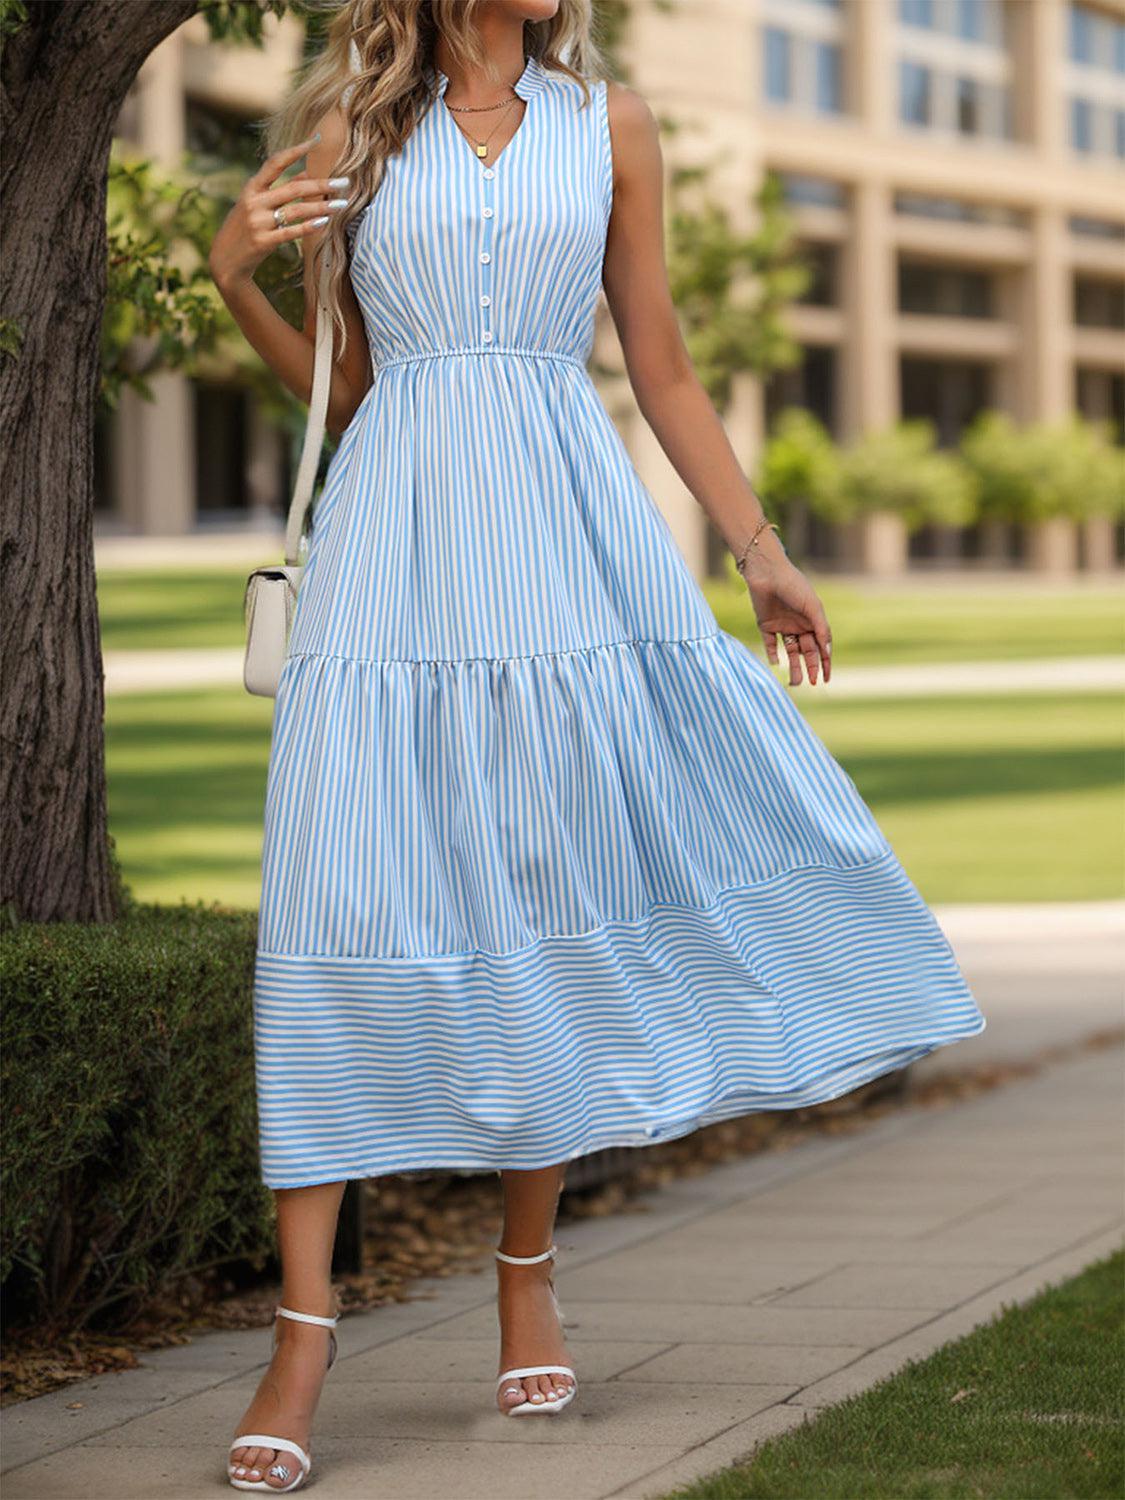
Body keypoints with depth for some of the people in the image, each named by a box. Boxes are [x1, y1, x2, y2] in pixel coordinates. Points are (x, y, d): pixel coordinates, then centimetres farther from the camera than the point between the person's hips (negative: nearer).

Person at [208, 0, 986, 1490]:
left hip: (570, 531, 2)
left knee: (553, 889, 2)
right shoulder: (352, 137, 9)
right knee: (342, 892, -10)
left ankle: (529, 1277, 19)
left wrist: (761, 550, 14)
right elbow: (343, 390, 14)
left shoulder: (610, 124, 12)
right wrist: (237, 279, -1)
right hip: (397, 537, -1)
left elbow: (663, 368, 15)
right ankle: (304, 1322, -8)